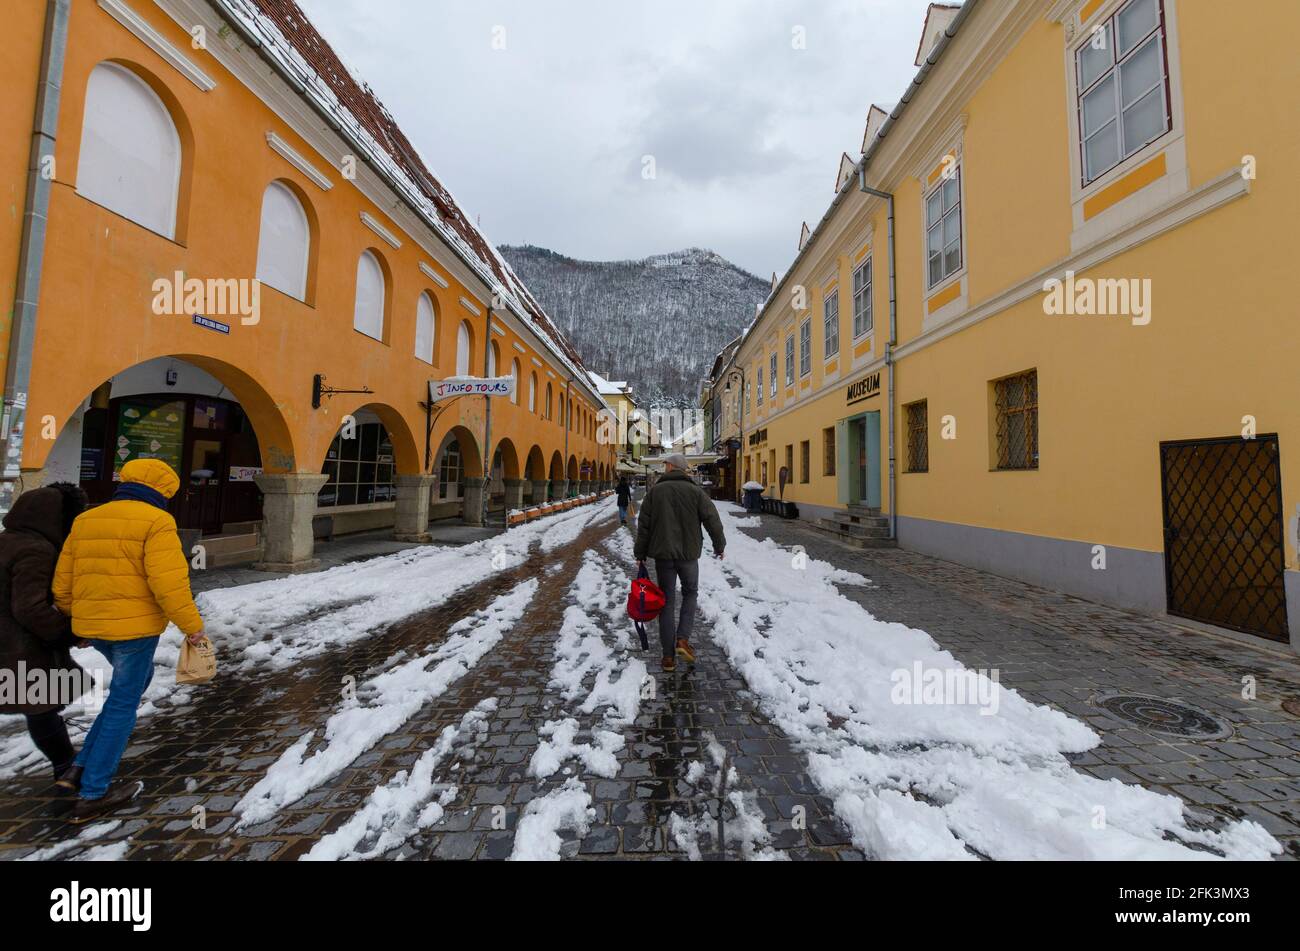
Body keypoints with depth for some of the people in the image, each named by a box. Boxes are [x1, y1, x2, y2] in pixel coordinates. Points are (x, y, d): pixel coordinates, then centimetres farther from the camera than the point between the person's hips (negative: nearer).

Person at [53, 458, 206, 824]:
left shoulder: (86, 520, 11)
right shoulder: (156, 522, -13)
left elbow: (63, 582, 14)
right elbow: (168, 582, -20)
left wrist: (77, 617, 28)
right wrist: (192, 625, -11)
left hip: (92, 625, 8)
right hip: (135, 625, -8)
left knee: (135, 682, 27)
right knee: (122, 705, 6)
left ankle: (84, 765, 25)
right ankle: (92, 795, 15)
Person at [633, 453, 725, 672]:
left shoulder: (655, 491, -1)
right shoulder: (695, 491, -2)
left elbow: (643, 525, -1)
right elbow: (713, 521, -4)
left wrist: (640, 553, 8)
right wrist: (719, 546, 10)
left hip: (663, 555, 0)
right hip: (689, 554, 0)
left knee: (667, 602, 8)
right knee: (690, 594, 21)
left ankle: (668, 655, 11)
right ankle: (683, 639, 5)